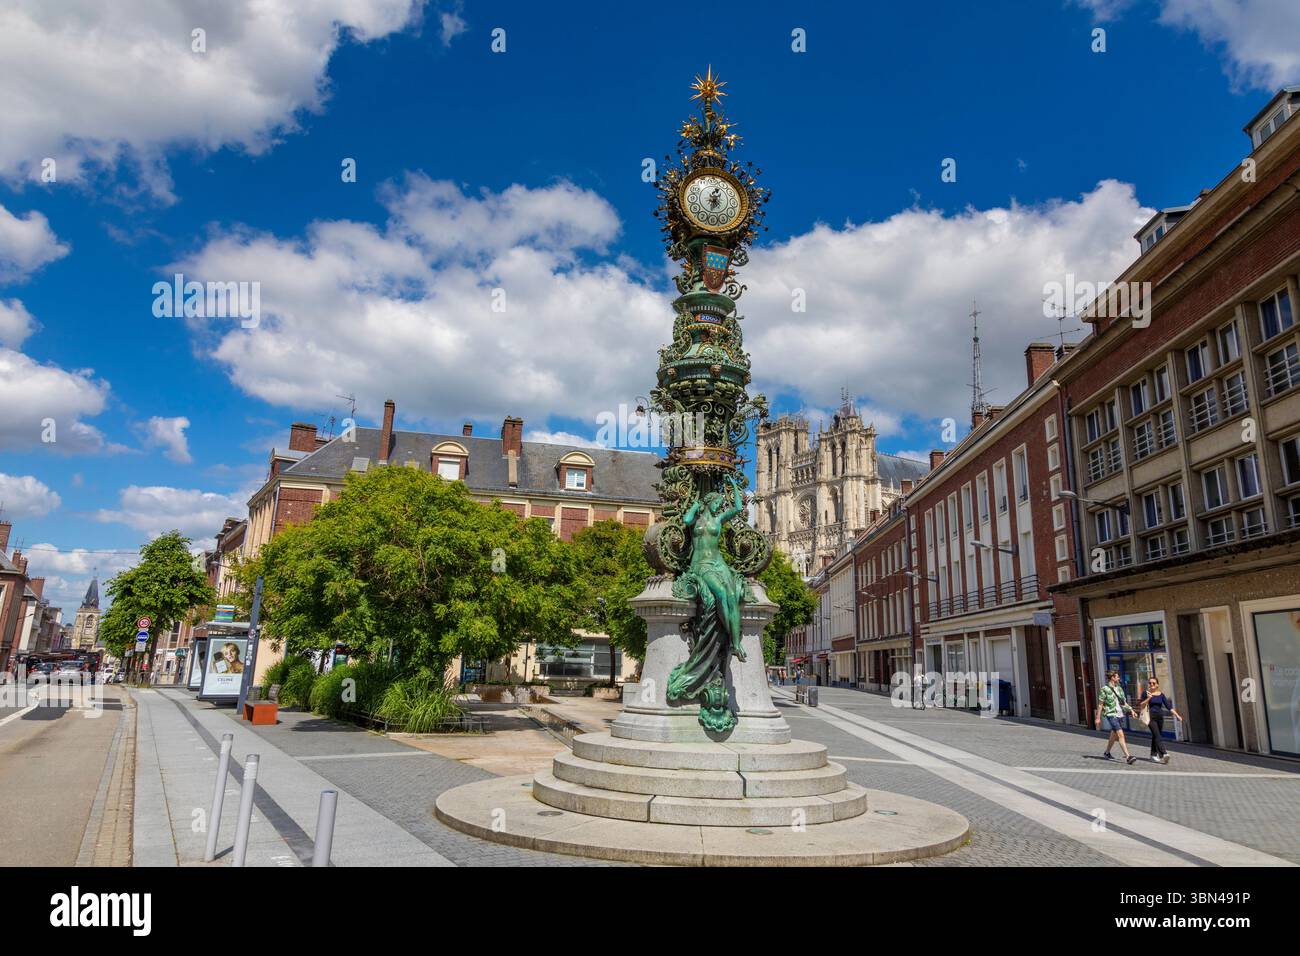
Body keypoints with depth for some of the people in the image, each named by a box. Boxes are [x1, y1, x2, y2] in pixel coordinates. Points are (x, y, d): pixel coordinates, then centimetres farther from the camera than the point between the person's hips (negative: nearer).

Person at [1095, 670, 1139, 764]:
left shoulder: (1119, 688, 12)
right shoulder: (1105, 688, -7)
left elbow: (1124, 702, 15)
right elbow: (1100, 704, -5)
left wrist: (1131, 710, -2)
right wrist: (1098, 718, -5)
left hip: (1120, 714, 7)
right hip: (1111, 714, -7)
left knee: (1114, 735, 16)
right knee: (1120, 734, -17)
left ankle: (1106, 753, 33)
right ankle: (1127, 756, -22)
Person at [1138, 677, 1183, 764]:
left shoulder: (1161, 694, 9)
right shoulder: (1146, 693, -1)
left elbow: (1168, 706, 6)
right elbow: (1141, 705, -2)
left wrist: (1177, 715, -3)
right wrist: (1148, 698, -17)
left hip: (1160, 717, 4)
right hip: (1151, 717, -4)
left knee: (1155, 736, 10)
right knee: (1157, 735, -16)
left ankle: (1153, 754, 23)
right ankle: (1164, 754, -29)